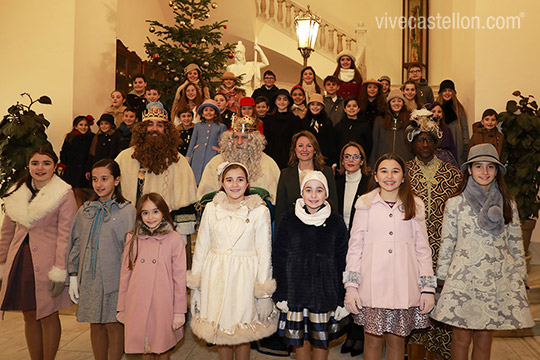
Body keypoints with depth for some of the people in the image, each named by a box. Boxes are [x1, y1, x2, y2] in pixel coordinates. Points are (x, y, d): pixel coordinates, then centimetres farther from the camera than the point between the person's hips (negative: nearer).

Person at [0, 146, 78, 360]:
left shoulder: (64, 194, -7)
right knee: (29, 317, 13)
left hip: (46, 263, -5)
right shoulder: (17, 193, 10)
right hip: (20, 262, 5)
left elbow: (65, 236, -12)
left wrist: (59, 271, -16)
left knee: (48, 317, 4)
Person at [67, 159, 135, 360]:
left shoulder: (127, 210, -6)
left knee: (113, 325, 2)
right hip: (89, 277, 5)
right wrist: (73, 276, 8)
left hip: (113, 277, -4)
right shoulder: (85, 211, 9)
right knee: (95, 325, 13)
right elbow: (76, 244, 13)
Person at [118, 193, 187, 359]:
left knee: (163, 346, 9)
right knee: (144, 345, 14)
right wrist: (122, 307, 10)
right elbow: (125, 275, 8)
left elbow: (179, 277, -5)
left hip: (163, 304, -2)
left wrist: (180, 311, -5)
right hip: (137, 305, 3)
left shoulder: (174, 239, -6)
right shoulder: (133, 238, 4)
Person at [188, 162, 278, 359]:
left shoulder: (260, 211, -4)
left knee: (243, 331, 6)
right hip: (216, 275, 2)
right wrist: (195, 278, 8)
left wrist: (263, 287, -4)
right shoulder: (211, 208, 3)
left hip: (245, 276, -2)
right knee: (220, 326, 11)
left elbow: (264, 251, -3)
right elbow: (201, 246, 8)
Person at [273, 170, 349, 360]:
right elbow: (278, 258, 1)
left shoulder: (336, 223, 0)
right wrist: (281, 294, -3)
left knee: (321, 340, 10)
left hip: (326, 293, 0)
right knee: (300, 339, 9)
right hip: (296, 292, 0)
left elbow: (342, 264, 3)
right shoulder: (289, 220, -2)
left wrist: (341, 299, 0)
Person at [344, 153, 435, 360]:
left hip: (404, 287, 1)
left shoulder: (414, 206, 8)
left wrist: (428, 288, 3)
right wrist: (351, 286, -3)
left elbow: (423, 249, 9)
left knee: (396, 340, 8)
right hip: (372, 286, -1)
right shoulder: (365, 204, 2)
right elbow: (354, 247, 2)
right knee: (373, 339, 5)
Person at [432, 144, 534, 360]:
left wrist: (521, 278, 10)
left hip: (498, 280, 2)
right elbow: (446, 245, 1)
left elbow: (516, 245, 12)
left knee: (484, 340, 10)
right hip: (463, 278, -2)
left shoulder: (508, 204, 8)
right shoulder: (455, 203, 0)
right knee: (461, 339, 4)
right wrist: (442, 280, 1)